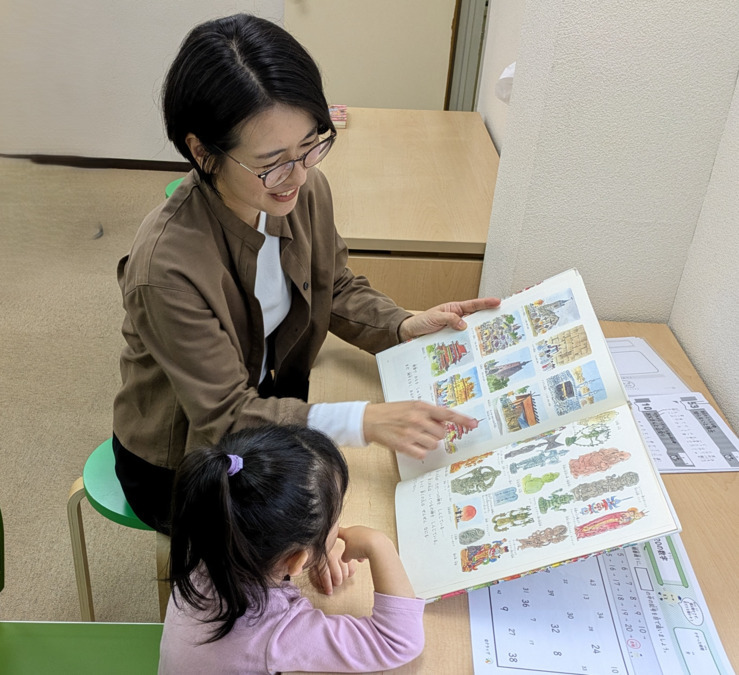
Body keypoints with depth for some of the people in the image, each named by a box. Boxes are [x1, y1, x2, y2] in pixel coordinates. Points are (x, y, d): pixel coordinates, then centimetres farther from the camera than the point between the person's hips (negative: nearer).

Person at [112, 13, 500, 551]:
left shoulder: (305, 190, -16)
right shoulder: (167, 269, -35)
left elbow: (338, 288, 1)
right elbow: (226, 418, -29)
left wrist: (404, 327, -18)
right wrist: (365, 421, -39)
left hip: (273, 401, 5)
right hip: (180, 464, -5)